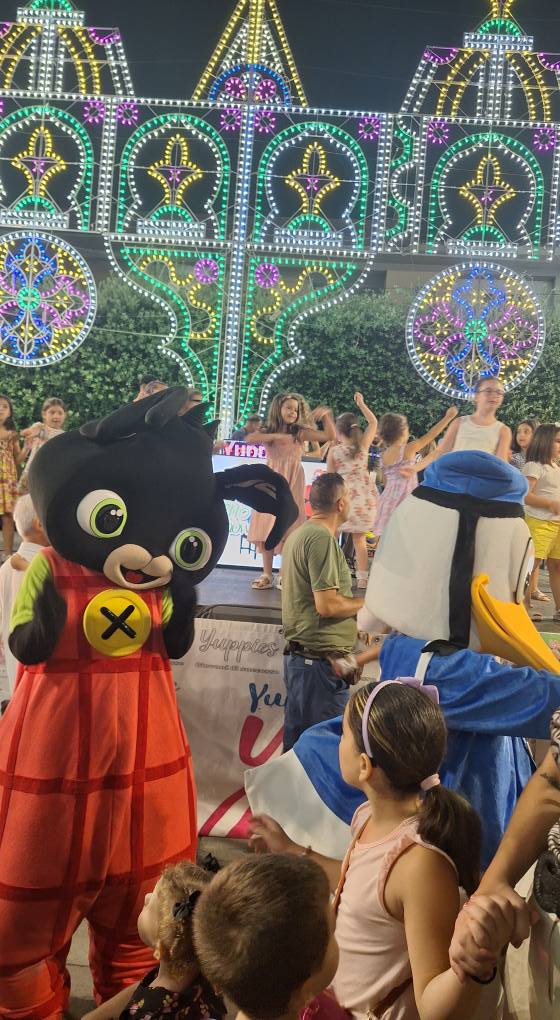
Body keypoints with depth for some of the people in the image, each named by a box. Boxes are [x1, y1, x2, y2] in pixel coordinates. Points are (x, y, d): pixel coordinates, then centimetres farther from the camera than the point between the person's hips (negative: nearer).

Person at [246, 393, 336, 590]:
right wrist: (275, 436, -23)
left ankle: (285, 575, 4)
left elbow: (330, 435, -4)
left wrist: (326, 414, -14)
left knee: (288, 527, -4)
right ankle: (266, 575, 10)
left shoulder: (300, 432, 1)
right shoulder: (267, 432, 3)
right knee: (267, 527, 2)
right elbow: (249, 438, -19)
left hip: (292, 484, -1)